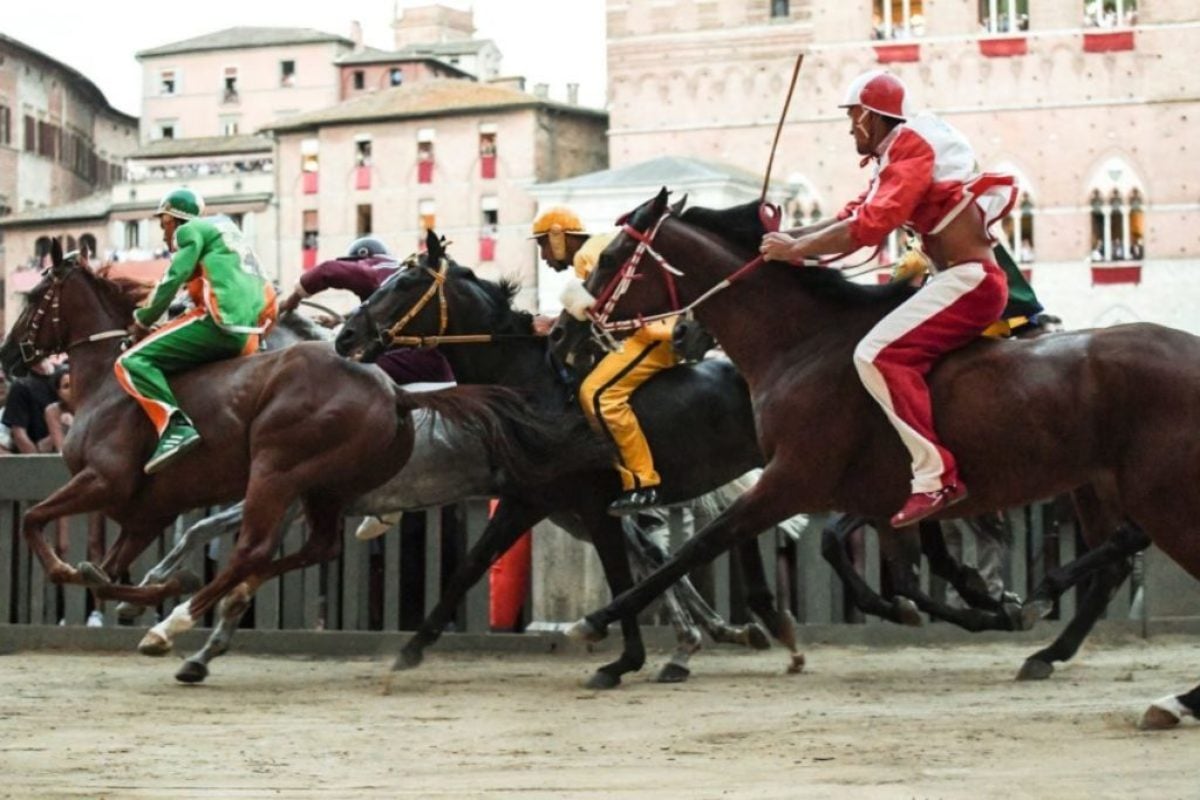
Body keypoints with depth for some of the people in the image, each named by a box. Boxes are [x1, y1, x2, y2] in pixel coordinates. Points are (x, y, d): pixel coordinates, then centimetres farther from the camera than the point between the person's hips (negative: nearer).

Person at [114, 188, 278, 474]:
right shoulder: (224, 229, 32)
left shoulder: (190, 230, 7)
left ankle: (176, 427, -35)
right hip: (246, 334, 9)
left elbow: (172, 281, -3)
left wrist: (142, 321, 8)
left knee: (131, 362, -15)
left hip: (218, 321, -9)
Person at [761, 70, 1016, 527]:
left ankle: (936, 477, -26)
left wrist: (796, 249, -12)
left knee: (877, 355, -22)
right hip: (964, 281, 11)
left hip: (970, 280, -11)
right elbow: (855, 216, 20)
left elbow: (870, 226, -19)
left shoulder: (912, 146, -11)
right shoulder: (897, 158, 19)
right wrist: (790, 239, 11)